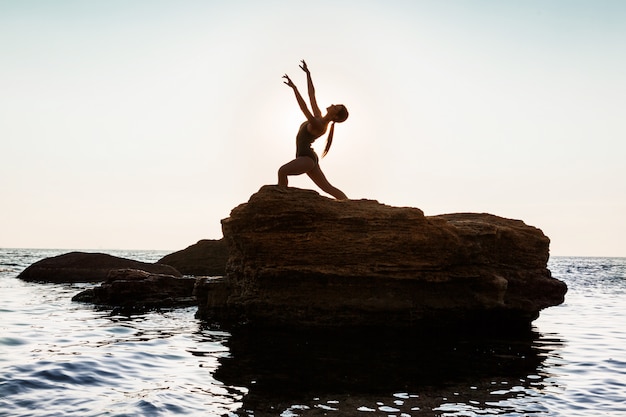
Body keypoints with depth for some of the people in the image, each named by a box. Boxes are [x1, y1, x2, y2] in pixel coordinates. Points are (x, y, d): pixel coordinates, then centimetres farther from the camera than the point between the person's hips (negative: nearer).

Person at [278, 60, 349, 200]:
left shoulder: (319, 126, -19)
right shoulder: (318, 116, 6)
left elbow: (304, 108, -28)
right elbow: (312, 96, 12)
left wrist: (294, 87, -31)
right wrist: (308, 74, 15)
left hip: (307, 158, -10)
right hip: (308, 158, 10)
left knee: (282, 171, -27)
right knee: (327, 187, 11)